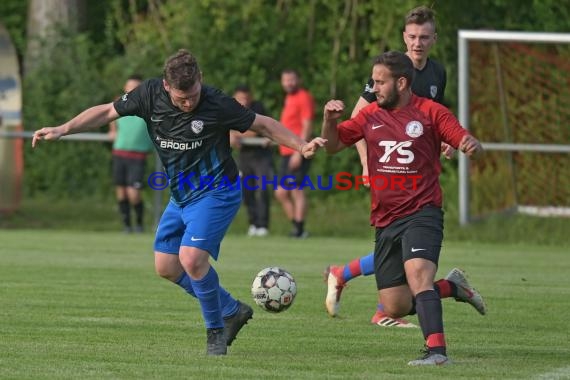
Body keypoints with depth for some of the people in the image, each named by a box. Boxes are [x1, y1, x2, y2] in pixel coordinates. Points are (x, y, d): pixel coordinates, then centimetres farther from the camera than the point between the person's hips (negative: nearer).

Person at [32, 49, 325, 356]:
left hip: (215, 193, -7)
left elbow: (262, 124, -9)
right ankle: (232, 311, 23)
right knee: (166, 267, 7)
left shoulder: (216, 104, -22)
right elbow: (107, 112, 1)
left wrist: (301, 146, -18)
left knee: (191, 258, -23)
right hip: (180, 196, 7)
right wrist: (62, 130, -6)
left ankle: (216, 330, -1)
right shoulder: (151, 94, -10)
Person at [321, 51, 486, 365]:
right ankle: (452, 287, 28)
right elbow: (332, 146, 11)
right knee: (395, 307, 5)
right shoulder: (370, 116, 9)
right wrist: (329, 120, -9)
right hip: (385, 219, 6)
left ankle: (436, 350, -33)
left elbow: (467, 144, -5)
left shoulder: (431, 112, -3)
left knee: (417, 274, -30)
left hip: (422, 213, -5)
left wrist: (472, 146, -30)